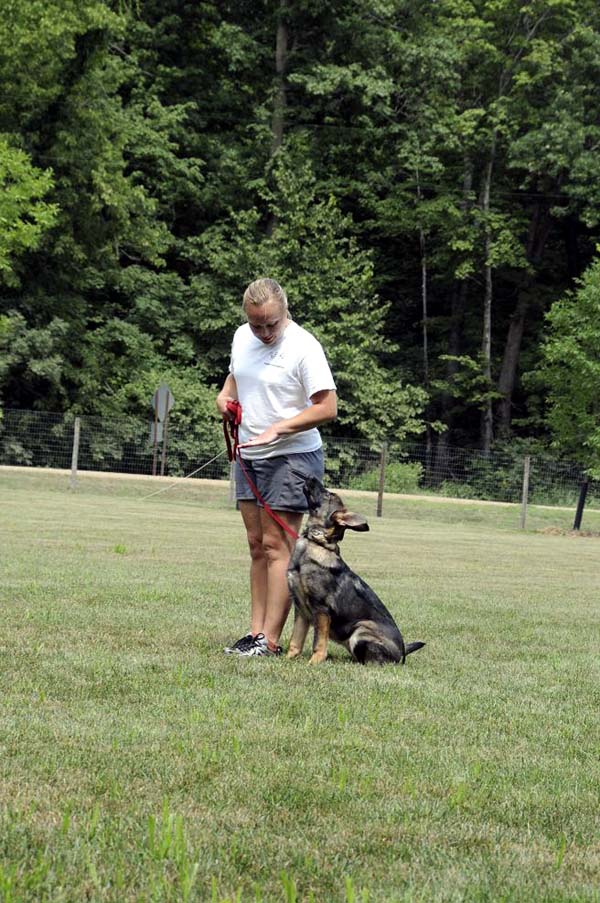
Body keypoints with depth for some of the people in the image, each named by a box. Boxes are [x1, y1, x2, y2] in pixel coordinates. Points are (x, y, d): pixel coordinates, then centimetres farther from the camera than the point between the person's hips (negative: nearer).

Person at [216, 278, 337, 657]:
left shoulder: (304, 347, -16)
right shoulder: (242, 337, 7)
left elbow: (327, 408, -19)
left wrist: (277, 429, -24)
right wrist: (225, 393, 6)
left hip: (292, 457, -8)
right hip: (249, 455, 8)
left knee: (276, 546, -9)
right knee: (257, 544, 8)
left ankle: (270, 641, -9)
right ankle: (255, 632, 11)